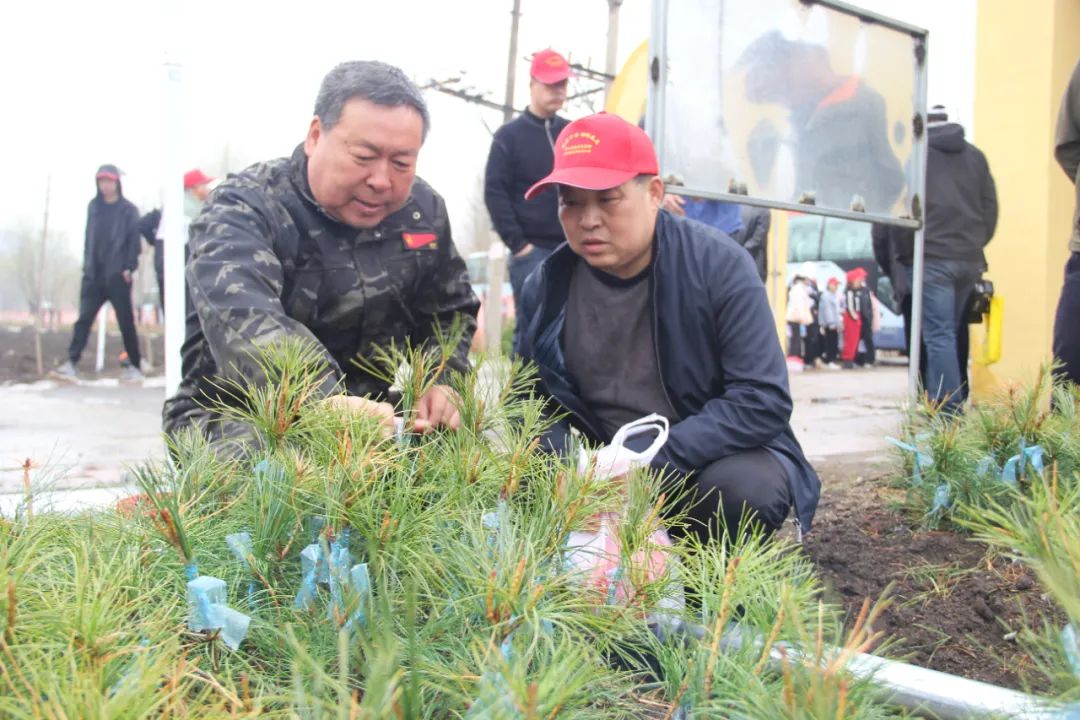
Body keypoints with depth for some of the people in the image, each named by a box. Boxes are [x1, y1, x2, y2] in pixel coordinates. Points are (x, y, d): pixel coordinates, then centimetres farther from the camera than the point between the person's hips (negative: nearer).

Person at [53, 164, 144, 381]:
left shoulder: (128, 210, 1)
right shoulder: (94, 207, 14)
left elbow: (134, 240, -4)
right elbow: (89, 237, 15)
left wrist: (129, 267, -13)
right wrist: (87, 264, 8)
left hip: (117, 274, -4)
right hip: (93, 274, 4)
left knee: (125, 321, 1)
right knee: (83, 318, -3)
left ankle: (134, 366, 9)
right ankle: (71, 363, -5)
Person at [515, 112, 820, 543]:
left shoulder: (718, 265, -15)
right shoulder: (546, 285, -5)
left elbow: (763, 401, -20)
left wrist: (649, 460, -29)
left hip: (712, 457, -2)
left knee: (744, 488, -35)